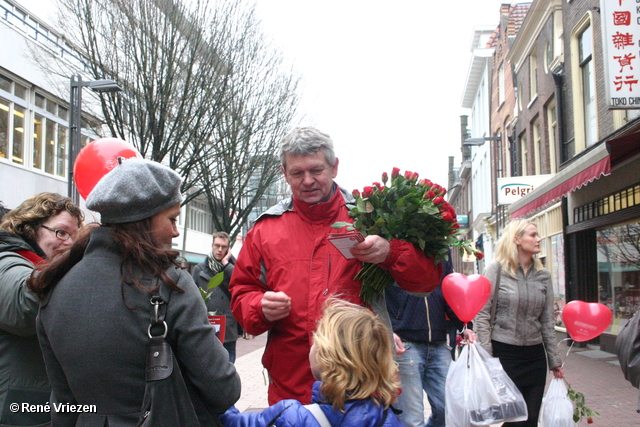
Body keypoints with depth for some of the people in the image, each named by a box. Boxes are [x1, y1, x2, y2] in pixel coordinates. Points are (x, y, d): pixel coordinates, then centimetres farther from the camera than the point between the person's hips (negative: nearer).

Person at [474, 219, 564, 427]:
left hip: (535, 356, 5)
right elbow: (482, 315, -8)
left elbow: (547, 322, 11)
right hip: (503, 353, -4)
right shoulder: (496, 270, -5)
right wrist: (487, 358, -13)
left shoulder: (543, 275, 9)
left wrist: (555, 362, 9)